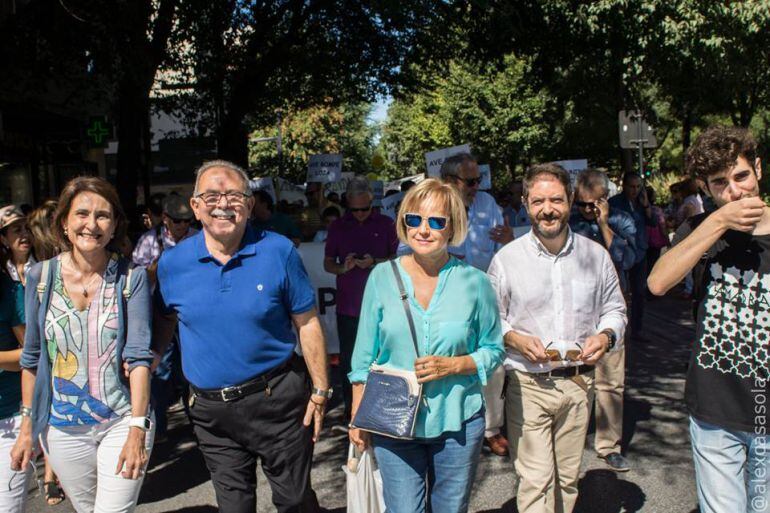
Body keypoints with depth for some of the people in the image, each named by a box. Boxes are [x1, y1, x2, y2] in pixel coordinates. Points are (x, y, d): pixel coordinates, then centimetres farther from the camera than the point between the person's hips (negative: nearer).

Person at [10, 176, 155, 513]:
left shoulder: (132, 277, -8)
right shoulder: (40, 277, -1)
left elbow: (138, 356, -11)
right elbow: (32, 357, 6)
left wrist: (137, 429, -17)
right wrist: (27, 426, 6)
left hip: (122, 422, -2)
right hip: (62, 428, 3)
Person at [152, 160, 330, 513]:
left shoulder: (279, 251, -9)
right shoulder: (172, 263, -3)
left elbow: (307, 324, -4)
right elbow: (164, 323, 14)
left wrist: (320, 391, -4)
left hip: (277, 399, -2)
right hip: (210, 410, 2)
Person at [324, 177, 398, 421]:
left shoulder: (386, 224, 1)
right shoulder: (337, 226, 5)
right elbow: (328, 263, 8)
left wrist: (375, 262, -15)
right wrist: (343, 267, -14)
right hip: (348, 305, 1)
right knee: (348, 358, 7)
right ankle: (350, 407, 19)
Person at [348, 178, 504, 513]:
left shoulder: (474, 281, -5)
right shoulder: (382, 277, -3)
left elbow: (493, 350, 3)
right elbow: (365, 355, 3)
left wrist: (454, 365, -15)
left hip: (457, 422, 0)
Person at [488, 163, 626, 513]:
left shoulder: (596, 255, 3)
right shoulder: (506, 259, -4)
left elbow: (615, 310, 12)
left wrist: (605, 336, -8)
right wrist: (515, 339, -16)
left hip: (579, 383, 3)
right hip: (528, 384, -3)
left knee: (567, 479, 16)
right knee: (535, 481, -3)